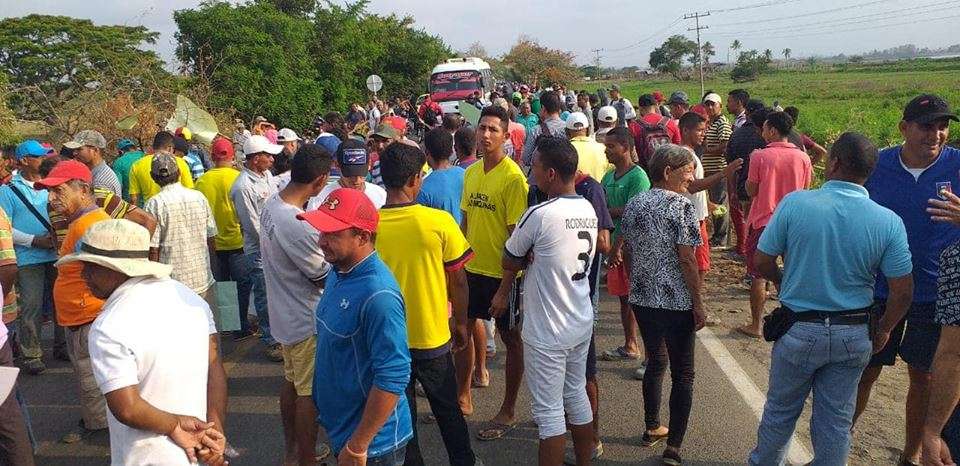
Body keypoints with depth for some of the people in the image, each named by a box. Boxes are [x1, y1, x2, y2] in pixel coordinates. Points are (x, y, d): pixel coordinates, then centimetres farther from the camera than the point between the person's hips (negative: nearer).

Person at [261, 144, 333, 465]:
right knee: (309, 392, 6)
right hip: (306, 321, -9)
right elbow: (326, 278, -19)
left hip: (284, 313, 9)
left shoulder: (271, 204, -3)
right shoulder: (298, 225, -32)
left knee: (291, 382, 22)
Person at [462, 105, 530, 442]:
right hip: (472, 268, 6)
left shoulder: (513, 177, -17)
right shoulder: (471, 172, 4)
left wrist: (504, 288, -19)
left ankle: (508, 412, 22)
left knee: (511, 338, 9)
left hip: (501, 273, -6)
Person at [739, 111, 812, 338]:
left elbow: (751, 191, -7)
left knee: (758, 276, 6)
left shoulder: (760, 156, -13)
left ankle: (755, 325, 11)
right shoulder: (802, 158, -2)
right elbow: (805, 193, 5)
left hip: (763, 221, -3)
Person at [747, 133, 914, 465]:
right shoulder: (889, 222, -11)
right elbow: (903, 292, -7)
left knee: (780, 411, 18)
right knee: (836, 420, 15)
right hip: (854, 335, 1)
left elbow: (761, 263, -10)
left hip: (799, 330, -1)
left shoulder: (795, 204, -16)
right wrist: (883, 330, 11)